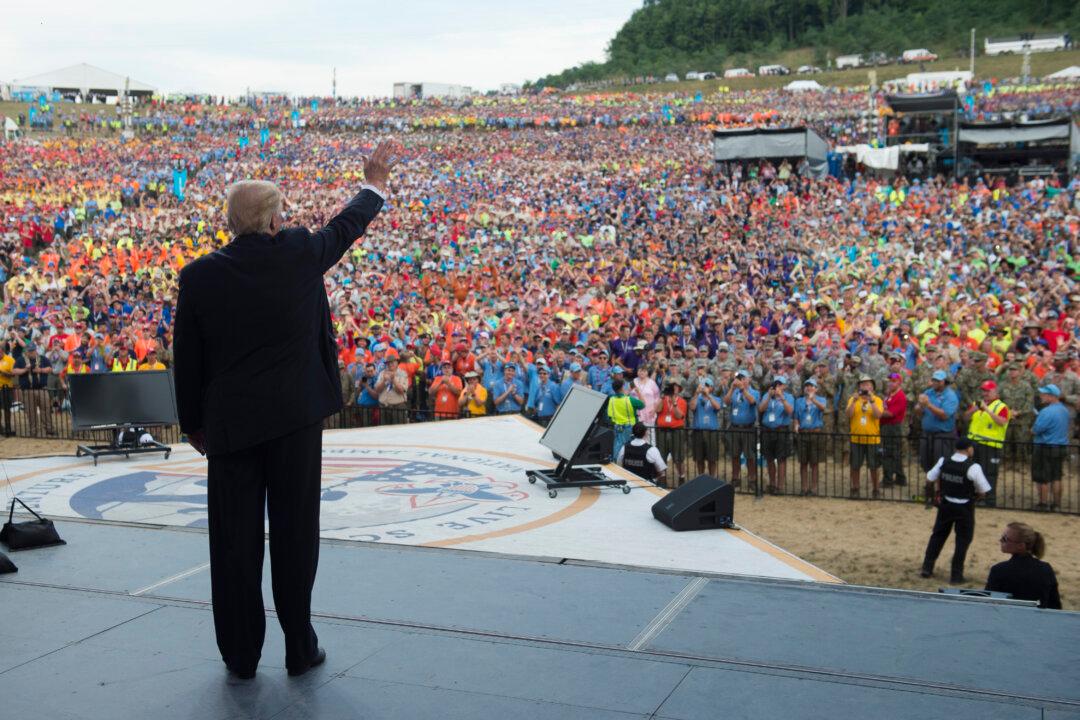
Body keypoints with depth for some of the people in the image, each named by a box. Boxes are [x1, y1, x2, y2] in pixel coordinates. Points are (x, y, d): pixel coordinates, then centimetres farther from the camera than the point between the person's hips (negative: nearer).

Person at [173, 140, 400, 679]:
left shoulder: (199, 275, -3)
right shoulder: (298, 253, -6)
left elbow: (187, 360, 3)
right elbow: (346, 228, 14)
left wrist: (193, 423, 15)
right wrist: (374, 183, 33)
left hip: (230, 424, 1)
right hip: (295, 417, -1)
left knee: (235, 542, 8)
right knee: (295, 535, 8)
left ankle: (241, 655, 18)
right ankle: (300, 649, 18)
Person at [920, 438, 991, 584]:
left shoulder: (943, 462, -8)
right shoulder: (973, 467, -20)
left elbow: (931, 478, 5)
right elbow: (982, 491, -12)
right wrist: (972, 497, 6)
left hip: (945, 505, 4)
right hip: (964, 508, -4)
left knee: (938, 535, 19)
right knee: (963, 540, 10)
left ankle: (927, 568, 22)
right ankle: (956, 575, 12)